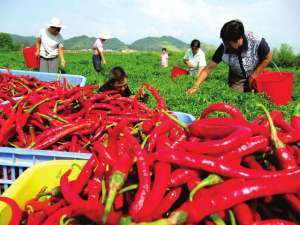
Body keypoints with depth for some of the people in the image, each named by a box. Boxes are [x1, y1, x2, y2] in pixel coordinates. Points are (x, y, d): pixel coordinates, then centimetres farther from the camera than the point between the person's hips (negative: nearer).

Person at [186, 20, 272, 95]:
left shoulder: (257, 42, -28)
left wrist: (254, 75, -14)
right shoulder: (224, 48, -24)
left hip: (256, 76, -1)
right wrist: (195, 86, -29)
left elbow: (268, 57, -10)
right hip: (237, 80, 1)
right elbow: (208, 68, -20)